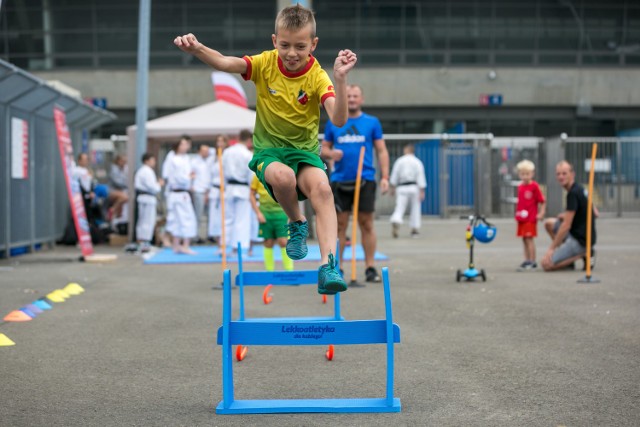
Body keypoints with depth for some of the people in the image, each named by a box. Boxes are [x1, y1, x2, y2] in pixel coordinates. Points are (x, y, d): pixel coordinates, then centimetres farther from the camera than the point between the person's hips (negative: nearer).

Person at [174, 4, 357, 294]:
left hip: (305, 150, 0)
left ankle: (328, 265, -35)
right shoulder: (265, 64, -6)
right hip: (268, 149, 0)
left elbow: (338, 120, -25)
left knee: (322, 187, -32)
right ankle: (296, 224, -3)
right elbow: (224, 63, -22)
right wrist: (196, 49, -41)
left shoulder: (317, 77, -10)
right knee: (282, 176, -36)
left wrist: (340, 78, -38)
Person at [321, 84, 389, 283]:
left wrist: (385, 177, -4)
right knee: (339, 224, 1)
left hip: (365, 180, -1)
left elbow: (382, 151, 6)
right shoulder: (333, 123, 10)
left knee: (366, 224, 0)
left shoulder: (372, 122, 7)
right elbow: (324, 148, 15)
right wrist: (330, 153, -9)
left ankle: (370, 267, 6)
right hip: (339, 181, 1)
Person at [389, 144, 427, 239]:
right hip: (414, 187, 0)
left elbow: (394, 175, 1)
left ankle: (396, 222, -30)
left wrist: (393, 188, 10)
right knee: (415, 208, 12)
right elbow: (421, 177, -4)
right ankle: (415, 228, 16)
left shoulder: (399, 161, 1)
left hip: (402, 187, 0)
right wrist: (422, 192, -4)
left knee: (399, 208, -4)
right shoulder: (417, 162, 0)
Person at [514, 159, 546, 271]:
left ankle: (532, 261, -4)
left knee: (529, 239, -8)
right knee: (524, 239, 11)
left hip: (531, 218, -7)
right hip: (521, 218, 7)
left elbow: (542, 201, -7)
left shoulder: (534, 186, -10)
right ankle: (527, 260, 19)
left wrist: (541, 213, -13)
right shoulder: (520, 186, 8)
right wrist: (518, 213, 11)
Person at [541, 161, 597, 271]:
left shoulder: (573, 194, -19)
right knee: (549, 223, 19)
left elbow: (566, 226, -21)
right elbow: (595, 213, 19)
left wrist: (552, 248, -14)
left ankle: (583, 254, -5)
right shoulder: (579, 189, 10)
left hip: (580, 240, -10)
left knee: (546, 264, -10)